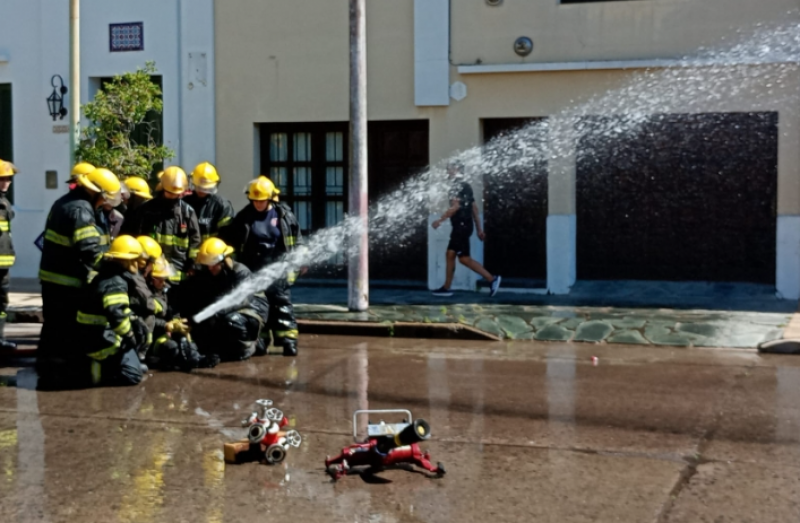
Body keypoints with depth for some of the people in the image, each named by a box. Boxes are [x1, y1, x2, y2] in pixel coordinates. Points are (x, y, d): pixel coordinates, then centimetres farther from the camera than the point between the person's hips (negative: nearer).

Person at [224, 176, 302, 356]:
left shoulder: (284, 214, 2)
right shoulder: (243, 217, 2)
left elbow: (296, 239, 10)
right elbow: (232, 243, 7)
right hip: (253, 272, 1)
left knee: (282, 304, -1)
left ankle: (288, 340, 0)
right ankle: (260, 340, 12)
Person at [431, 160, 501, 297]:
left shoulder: (457, 186, -12)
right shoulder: (467, 186, 17)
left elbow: (455, 207, -22)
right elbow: (474, 208, 17)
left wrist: (440, 220, -17)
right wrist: (479, 229, 19)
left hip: (461, 226, -10)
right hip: (462, 226, 10)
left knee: (464, 258, -9)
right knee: (450, 254, 11)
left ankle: (492, 279, -11)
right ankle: (446, 288, 14)